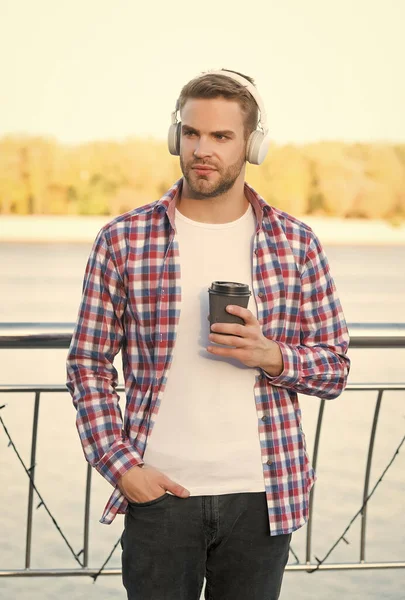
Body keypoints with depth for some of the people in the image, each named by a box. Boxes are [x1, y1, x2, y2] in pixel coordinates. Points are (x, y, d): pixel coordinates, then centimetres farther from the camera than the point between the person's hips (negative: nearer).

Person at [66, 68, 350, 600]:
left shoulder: (296, 243, 3)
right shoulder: (122, 241, -1)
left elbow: (335, 368, 6)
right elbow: (88, 363, 2)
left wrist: (272, 357, -14)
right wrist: (121, 465, -8)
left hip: (262, 495, 1)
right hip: (158, 492, -1)